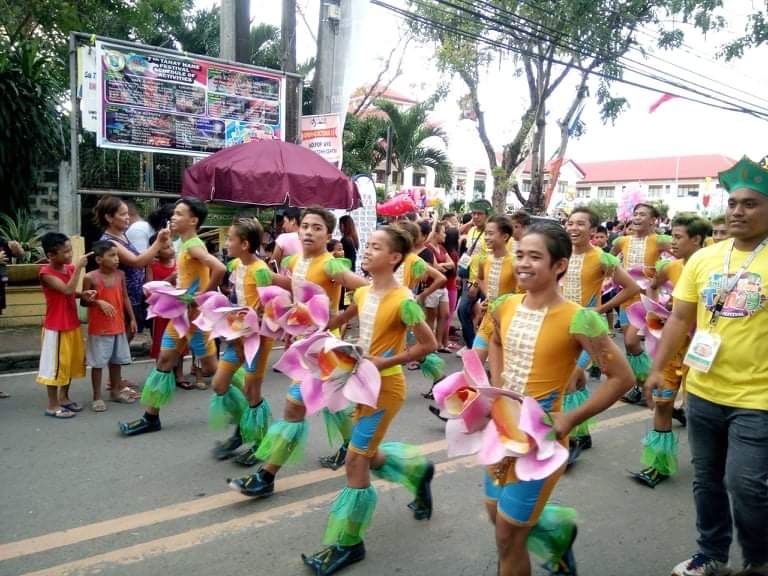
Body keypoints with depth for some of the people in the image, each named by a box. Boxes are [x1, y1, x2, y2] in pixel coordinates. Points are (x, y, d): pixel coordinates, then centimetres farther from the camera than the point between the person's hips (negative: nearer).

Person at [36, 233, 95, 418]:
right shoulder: (46, 273, -18)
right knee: (55, 364, 2)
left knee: (73, 361, 16)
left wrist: (83, 294, -5)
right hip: (56, 327, -8)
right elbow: (67, 290, -30)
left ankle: (64, 398, 32)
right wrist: (78, 267, -29)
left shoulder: (70, 268, 3)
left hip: (73, 324, 8)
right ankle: (52, 405, 13)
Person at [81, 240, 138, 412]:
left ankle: (116, 391, 31)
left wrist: (132, 318, 6)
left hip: (119, 326, 5)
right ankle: (97, 397, 14)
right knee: (98, 363, 4)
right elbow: (83, 301, -6)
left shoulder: (120, 275, 1)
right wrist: (99, 302, -24)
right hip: (98, 328, -5)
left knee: (116, 360, 16)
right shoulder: (90, 278, -13)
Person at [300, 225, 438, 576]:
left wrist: (384, 363, -22)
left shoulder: (403, 300, -20)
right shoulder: (362, 294, 3)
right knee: (369, 457, 18)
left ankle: (348, 543, 11)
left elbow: (429, 344, -19)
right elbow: (342, 322, 20)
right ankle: (418, 469, 45)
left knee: (355, 460, -4)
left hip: (385, 387, -8)